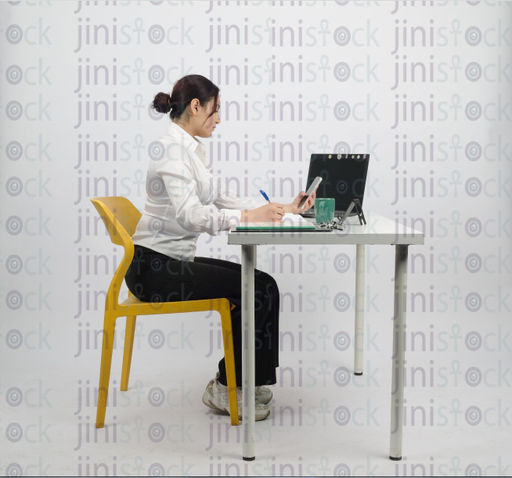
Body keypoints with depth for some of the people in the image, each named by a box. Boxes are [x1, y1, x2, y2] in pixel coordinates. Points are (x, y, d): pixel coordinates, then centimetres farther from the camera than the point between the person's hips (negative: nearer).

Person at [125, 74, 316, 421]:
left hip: (174, 261, 10)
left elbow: (225, 198, 15)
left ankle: (250, 381, 13)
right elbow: (189, 215, -29)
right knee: (258, 289, -13)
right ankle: (225, 389, 1)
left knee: (263, 286, 3)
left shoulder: (193, 149, 14)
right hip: (154, 267, -10)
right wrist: (249, 217, -33)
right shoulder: (173, 148, -17)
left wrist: (285, 209, 9)